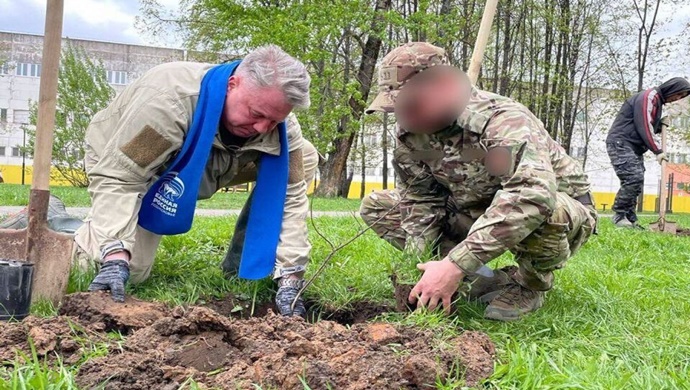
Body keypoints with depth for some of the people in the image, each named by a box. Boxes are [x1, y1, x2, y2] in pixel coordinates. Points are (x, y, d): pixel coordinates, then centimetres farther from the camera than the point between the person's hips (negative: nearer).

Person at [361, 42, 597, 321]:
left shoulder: (504, 122, -33)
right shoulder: (411, 131, -10)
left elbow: (534, 195, -50)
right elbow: (421, 201, -6)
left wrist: (455, 264, -52)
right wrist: (415, 266, -20)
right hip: (477, 214, 6)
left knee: (539, 210, -44)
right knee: (376, 207, -3)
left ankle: (530, 285, -9)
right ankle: (482, 279, -3)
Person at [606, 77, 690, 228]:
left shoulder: (658, 101, 21)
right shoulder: (649, 97, -11)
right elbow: (644, 127, -18)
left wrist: (659, 126, 4)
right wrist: (658, 151, -16)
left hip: (634, 147, 10)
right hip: (620, 143, -10)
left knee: (637, 181, 3)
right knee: (634, 178, -18)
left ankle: (630, 219, 4)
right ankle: (619, 215, -12)